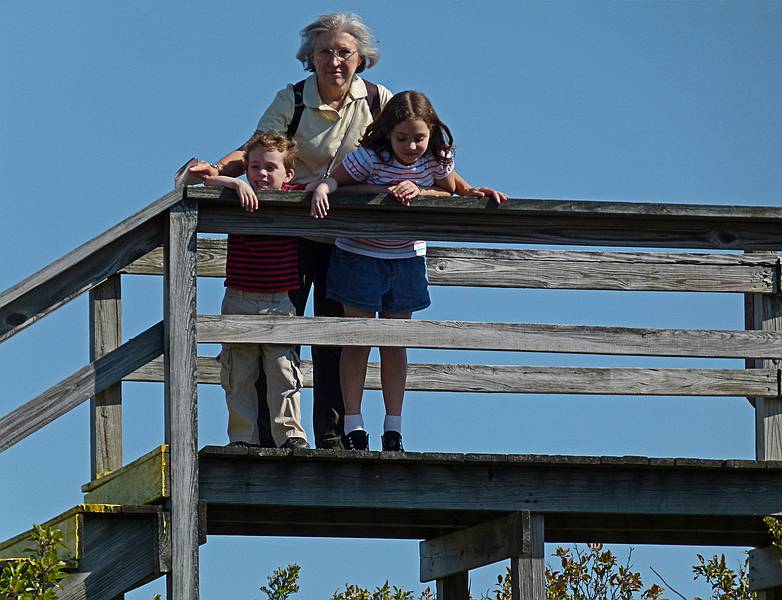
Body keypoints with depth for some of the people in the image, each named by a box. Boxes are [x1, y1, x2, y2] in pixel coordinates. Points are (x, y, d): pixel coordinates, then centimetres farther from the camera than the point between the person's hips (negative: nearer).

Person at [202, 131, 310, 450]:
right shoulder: (239, 196, -2)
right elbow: (207, 180, -9)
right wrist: (237, 183, -24)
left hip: (279, 303, 0)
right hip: (239, 301, 0)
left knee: (283, 371, -3)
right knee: (238, 375, 3)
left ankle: (290, 434, 0)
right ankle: (243, 437, 8)